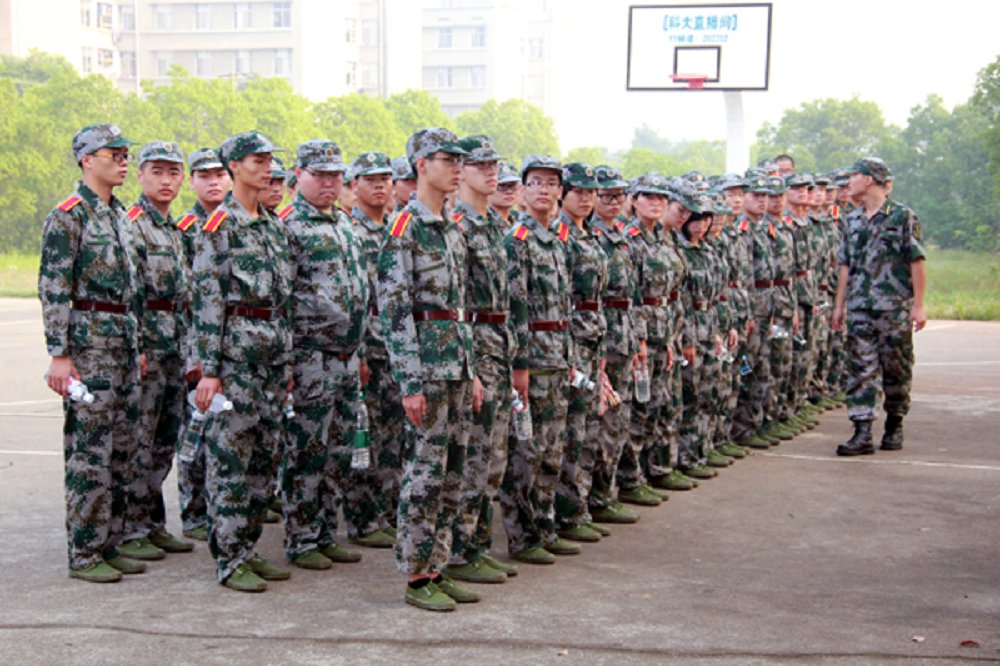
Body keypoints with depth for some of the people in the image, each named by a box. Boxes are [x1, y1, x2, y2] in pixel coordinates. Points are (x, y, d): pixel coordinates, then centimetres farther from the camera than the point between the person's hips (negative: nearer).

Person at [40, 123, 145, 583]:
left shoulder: (120, 215, 16)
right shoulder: (68, 216, -9)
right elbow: (53, 290, -13)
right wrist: (59, 355, -18)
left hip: (124, 344, 8)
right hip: (89, 343, -8)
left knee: (122, 449, 11)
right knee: (89, 451, -5)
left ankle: (109, 544, 20)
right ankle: (83, 555, 4)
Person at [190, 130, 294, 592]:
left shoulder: (274, 225, 15)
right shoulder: (219, 225, -7)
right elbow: (205, 299, -12)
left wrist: (287, 360, 17)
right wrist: (209, 368, -16)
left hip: (274, 348, 8)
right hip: (236, 345, -8)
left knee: (265, 454, 10)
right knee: (231, 453, -4)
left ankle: (248, 547, 20)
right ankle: (227, 559, 3)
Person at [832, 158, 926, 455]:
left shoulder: (903, 216, -3)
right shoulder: (853, 220, 11)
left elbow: (916, 263, -5)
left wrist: (918, 305, -10)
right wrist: (839, 305, 11)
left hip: (895, 307, -4)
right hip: (859, 308, 4)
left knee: (896, 370, 5)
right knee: (860, 370, -2)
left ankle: (894, 427, 19)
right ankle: (862, 433, -4)